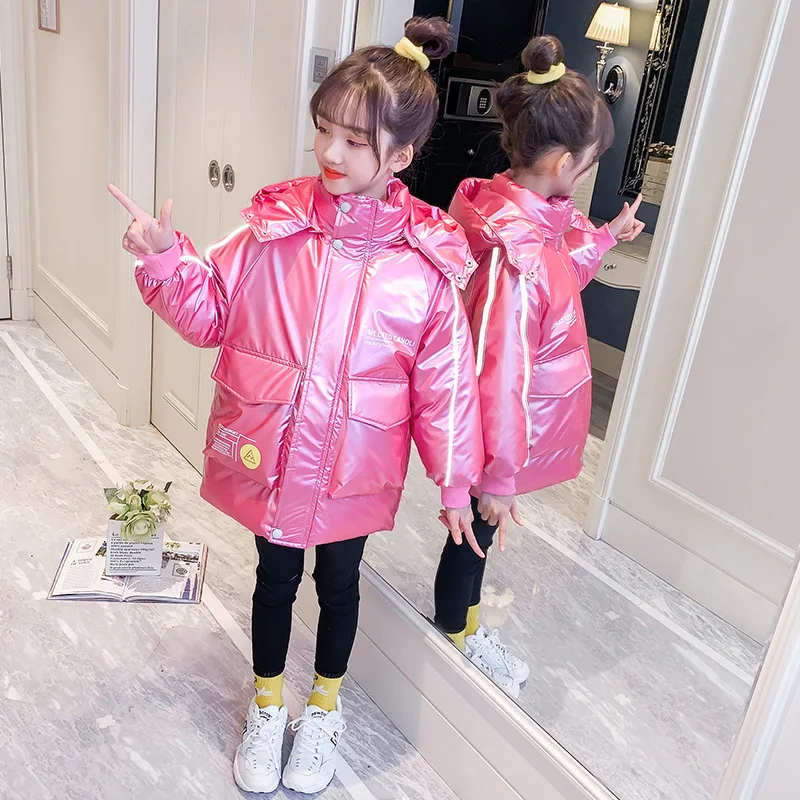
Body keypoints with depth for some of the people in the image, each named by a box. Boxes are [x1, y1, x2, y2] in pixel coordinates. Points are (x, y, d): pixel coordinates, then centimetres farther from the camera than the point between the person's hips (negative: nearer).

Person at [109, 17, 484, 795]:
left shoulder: (427, 261, -14)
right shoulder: (275, 225, -10)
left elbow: (445, 379, -8)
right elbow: (211, 311, 0)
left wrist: (455, 479, -3)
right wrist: (163, 259, -17)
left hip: (355, 465, -1)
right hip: (271, 451, 1)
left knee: (338, 580, 20)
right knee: (275, 576, 20)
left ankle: (325, 704, 48)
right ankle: (266, 703, 47)